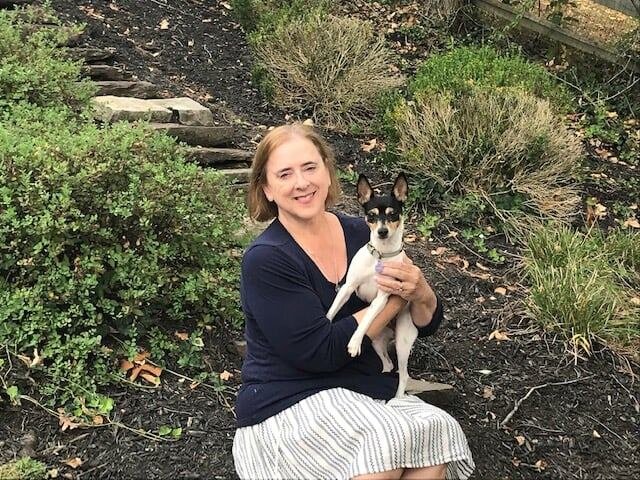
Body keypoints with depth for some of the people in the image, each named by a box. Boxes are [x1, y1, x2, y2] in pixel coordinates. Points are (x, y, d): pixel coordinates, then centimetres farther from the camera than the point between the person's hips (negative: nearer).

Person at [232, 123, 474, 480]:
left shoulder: (361, 234, 3)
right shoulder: (265, 260, -13)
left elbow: (427, 324, 7)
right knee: (390, 442, -29)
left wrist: (420, 293, -17)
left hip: (368, 395, 5)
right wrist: (396, 296, -14)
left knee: (438, 434, -22)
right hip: (289, 406, -5)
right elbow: (320, 351, -19)